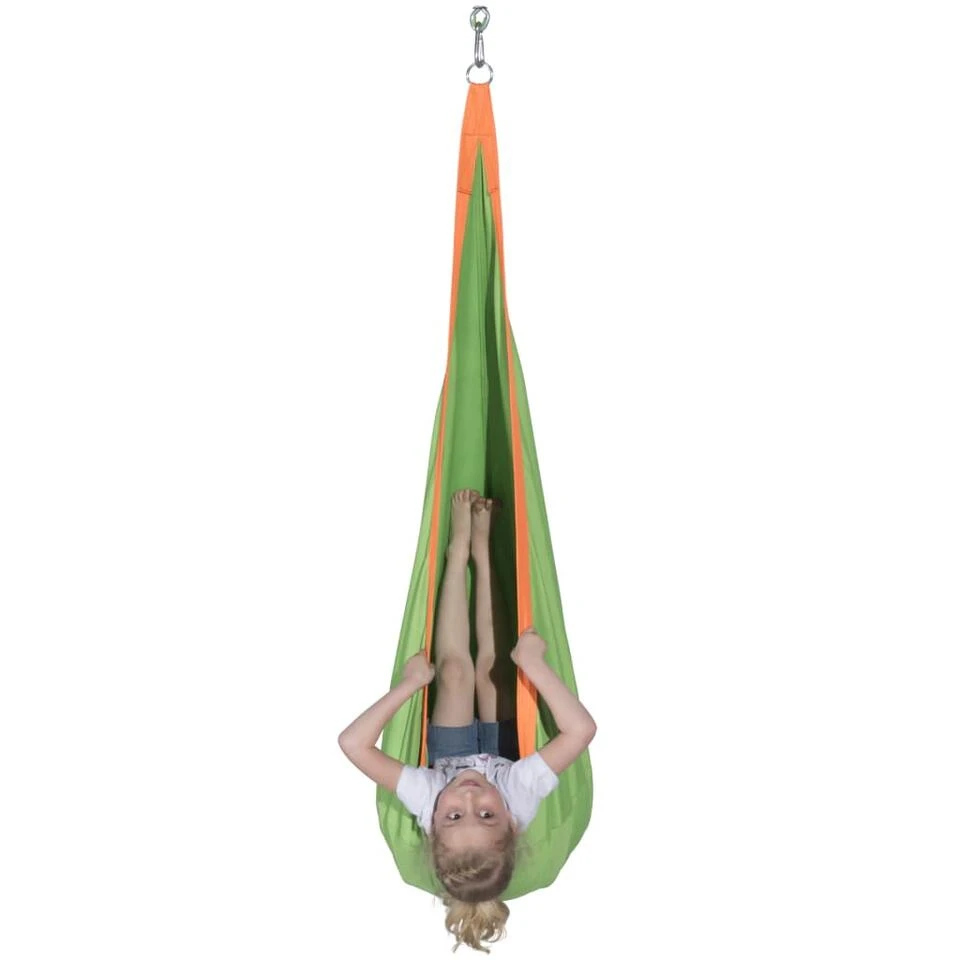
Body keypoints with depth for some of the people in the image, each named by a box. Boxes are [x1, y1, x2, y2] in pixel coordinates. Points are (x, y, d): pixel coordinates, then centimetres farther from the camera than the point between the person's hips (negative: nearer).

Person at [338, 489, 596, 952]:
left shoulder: (426, 802, -48)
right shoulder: (520, 798, -49)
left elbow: (352, 742, -45)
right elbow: (582, 729, -50)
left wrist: (410, 682, -39)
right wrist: (534, 665, -50)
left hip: (451, 755, 0)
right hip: (502, 756, 1)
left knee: (456, 669, -15)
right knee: (489, 667, -8)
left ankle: (461, 548, 5)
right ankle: (480, 549, 13)